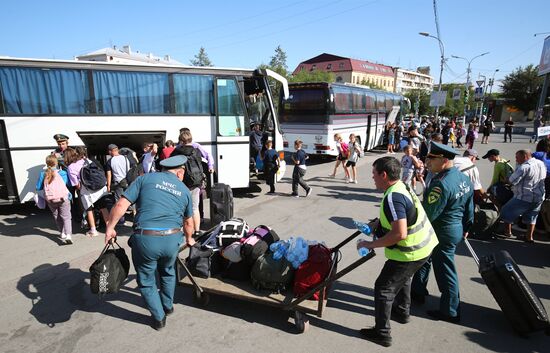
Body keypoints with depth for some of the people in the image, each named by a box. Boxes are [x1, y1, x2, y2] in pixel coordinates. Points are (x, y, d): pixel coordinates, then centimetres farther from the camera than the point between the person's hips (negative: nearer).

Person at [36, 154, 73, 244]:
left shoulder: (43, 174, -3)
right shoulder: (63, 173, -8)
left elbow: (38, 188, 2)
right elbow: (69, 184, 1)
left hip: (50, 200, 2)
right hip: (63, 198, -2)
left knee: (57, 217, 21)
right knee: (66, 217, 0)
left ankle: (62, 233, 30)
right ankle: (68, 235, -16)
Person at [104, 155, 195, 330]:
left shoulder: (146, 178, 5)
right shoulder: (184, 190, 12)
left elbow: (121, 205, -4)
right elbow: (188, 222, 23)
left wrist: (110, 228, 8)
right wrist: (189, 239, 41)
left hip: (144, 239, -2)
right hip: (172, 239, 3)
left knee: (146, 281, 21)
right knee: (168, 272, 32)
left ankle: (159, 318, 33)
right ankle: (168, 306, 49)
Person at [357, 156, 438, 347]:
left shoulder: (392, 197, -28)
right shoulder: (401, 186, 2)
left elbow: (399, 234, -33)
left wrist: (371, 244, -25)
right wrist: (377, 224, 12)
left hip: (410, 252, -10)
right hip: (424, 245, 10)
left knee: (383, 288, 3)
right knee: (403, 278, 31)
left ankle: (382, 333, 15)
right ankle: (402, 312, 51)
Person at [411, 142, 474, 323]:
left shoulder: (441, 184, -29)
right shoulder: (464, 178, 2)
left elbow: (428, 215, -27)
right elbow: (469, 208, 12)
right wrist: (465, 228, 25)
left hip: (443, 234, -10)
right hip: (456, 229, 10)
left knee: (445, 271, 6)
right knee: (424, 259, 23)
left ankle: (450, 312, 23)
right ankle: (417, 292, 39)